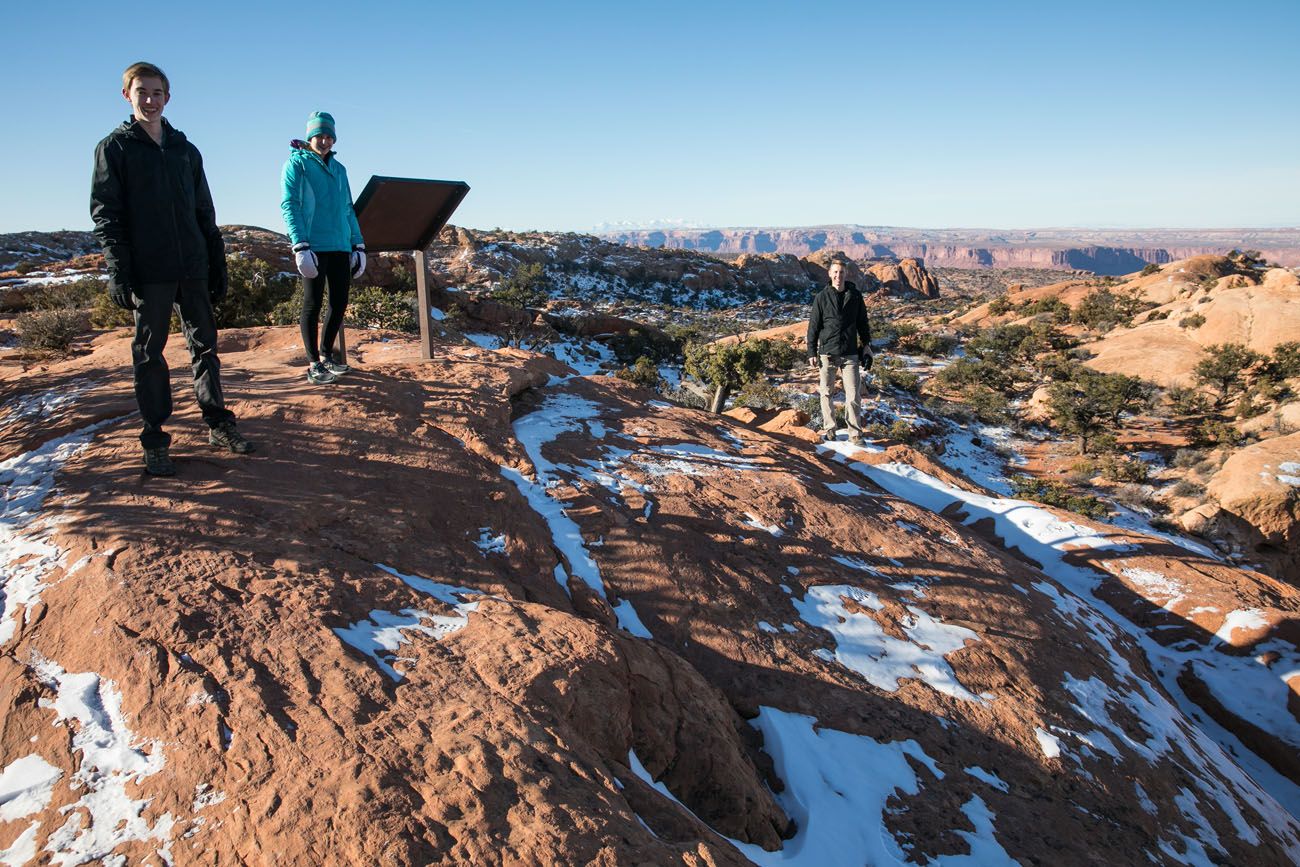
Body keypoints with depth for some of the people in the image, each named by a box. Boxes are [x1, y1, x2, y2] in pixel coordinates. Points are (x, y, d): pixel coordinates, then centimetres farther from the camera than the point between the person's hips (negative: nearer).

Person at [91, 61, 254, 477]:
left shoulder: (186, 150, 14)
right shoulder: (115, 148, 3)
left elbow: (205, 214, 16)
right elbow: (105, 214, -3)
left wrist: (217, 267, 10)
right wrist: (119, 273, -13)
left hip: (193, 270, 4)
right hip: (147, 273, -4)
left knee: (205, 345, 8)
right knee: (149, 354, 2)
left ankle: (218, 424, 18)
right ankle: (155, 441, 9)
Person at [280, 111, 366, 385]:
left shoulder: (338, 168, 20)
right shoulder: (297, 163, 2)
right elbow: (289, 205, -7)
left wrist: (358, 244, 12)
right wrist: (300, 246, -19)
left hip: (340, 246, 6)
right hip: (313, 246, -6)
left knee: (339, 301, 6)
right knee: (313, 303, -3)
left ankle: (327, 353, 23)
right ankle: (313, 363, 4)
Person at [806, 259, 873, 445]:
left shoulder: (855, 296, 5)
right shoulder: (822, 297, 0)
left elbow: (863, 323, 13)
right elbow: (813, 326, 1)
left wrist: (867, 347, 9)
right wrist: (812, 353, -2)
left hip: (850, 354, 1)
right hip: (827, 353, -1)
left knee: (853, 395, -3)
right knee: (826, 393, 7)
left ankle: (855, 433, 5)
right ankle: (828, 428, 21)